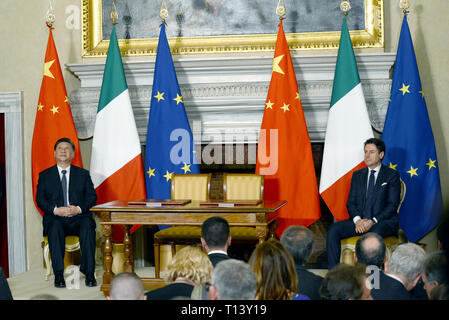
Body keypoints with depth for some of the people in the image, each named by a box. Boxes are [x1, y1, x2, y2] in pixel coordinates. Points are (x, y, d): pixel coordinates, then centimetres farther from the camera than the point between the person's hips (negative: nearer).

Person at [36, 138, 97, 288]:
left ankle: (89, 272, -31)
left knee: (87, 226, -34)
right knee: (55, 228, -36)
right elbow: (40, 199, 5)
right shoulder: (45, 175, 15)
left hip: (79, 217, 0)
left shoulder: (83, 174, 16)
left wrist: (78, 208, -14)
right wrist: (56, 210, -15)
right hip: (55, 218, 0)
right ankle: (58, 274, -34)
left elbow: (92, 197, 7)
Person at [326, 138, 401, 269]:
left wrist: (373, 221, -17)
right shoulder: (357, 175, 18)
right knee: (333, 230, -21)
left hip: (383, 221, -4)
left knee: (376, 233, -40)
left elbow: (392, 205, -4)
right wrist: (357, 220, -10)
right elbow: (351, 202, 12)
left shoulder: (392, 175, 4)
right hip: (359, 221, 4)